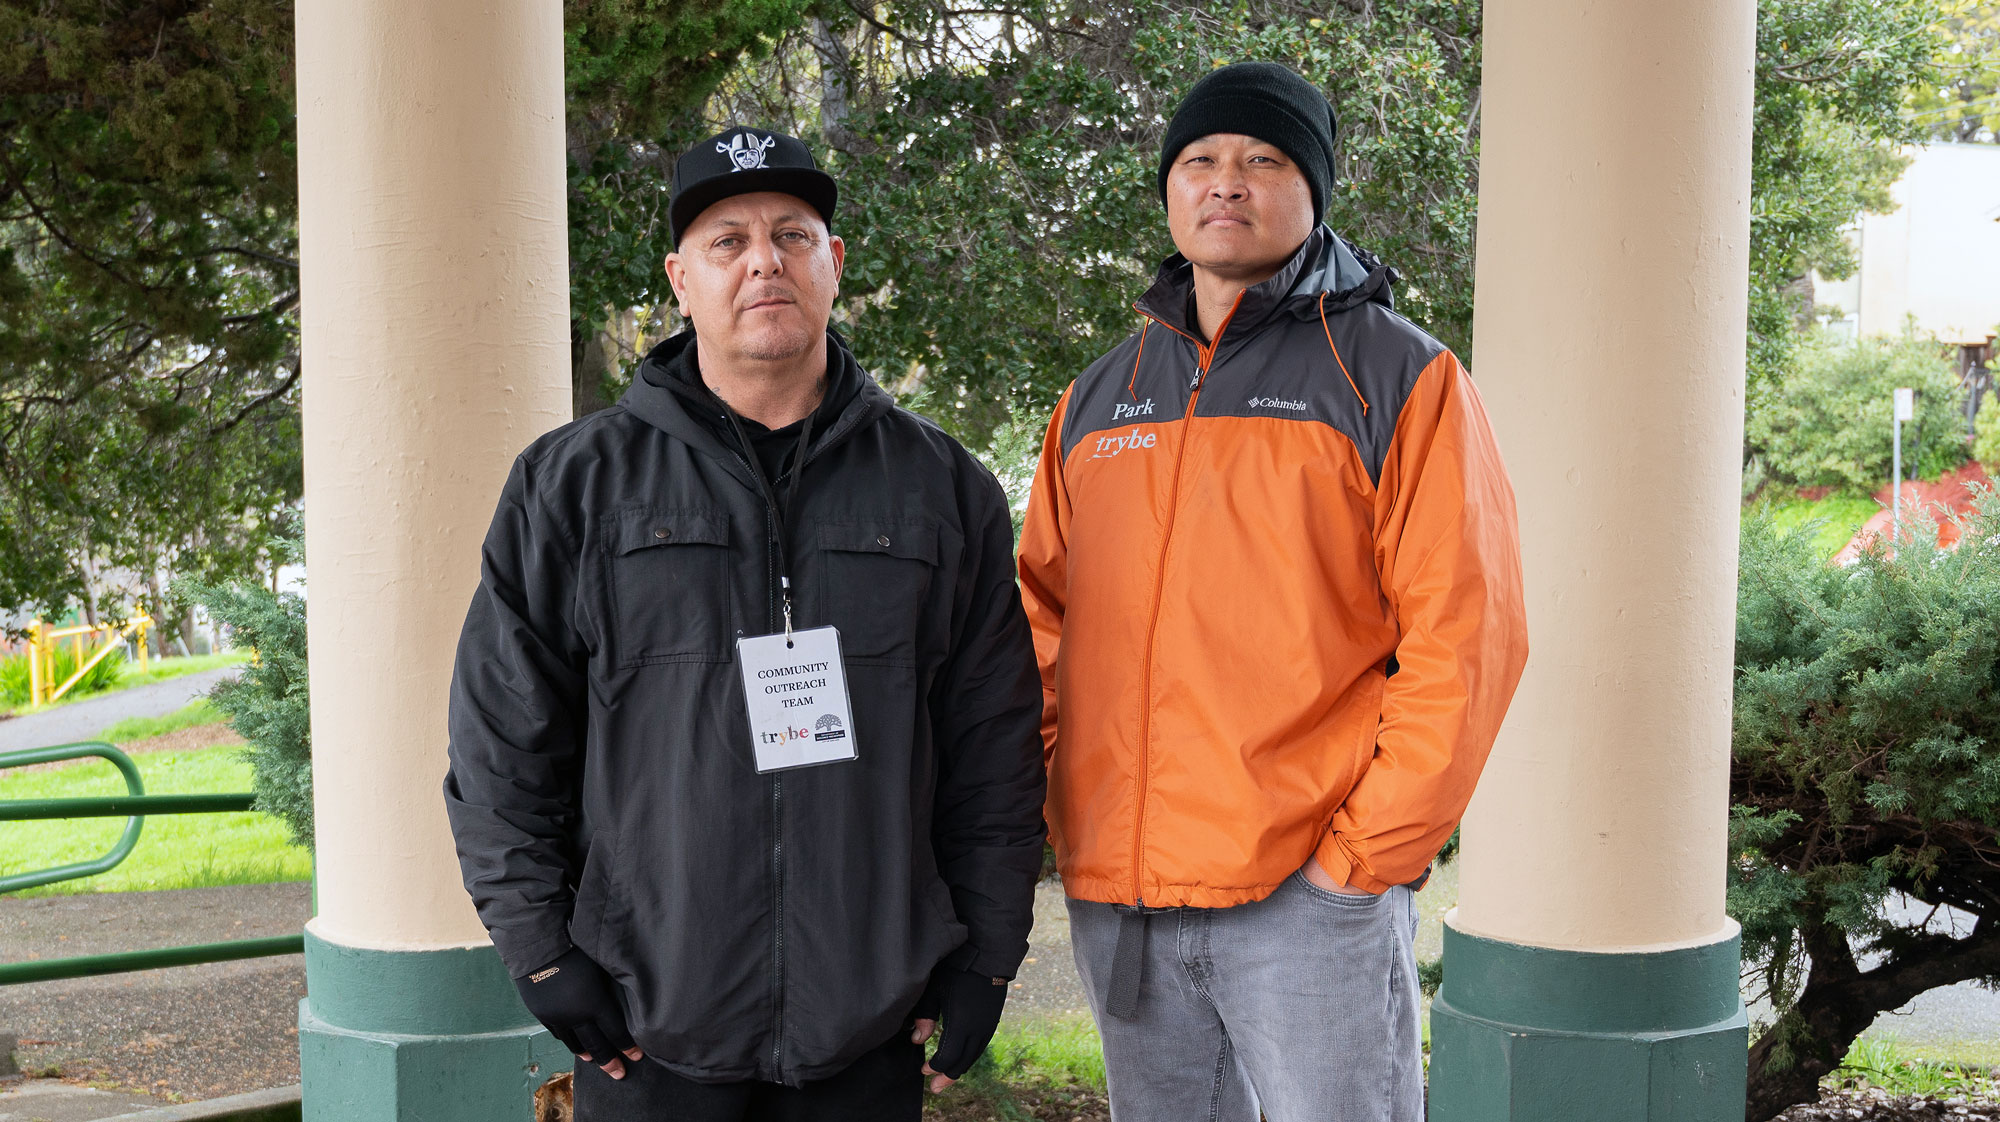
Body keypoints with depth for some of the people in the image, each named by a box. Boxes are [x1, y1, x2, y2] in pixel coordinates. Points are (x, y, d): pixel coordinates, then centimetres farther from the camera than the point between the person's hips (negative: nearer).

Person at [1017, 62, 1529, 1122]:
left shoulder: (1396, 377, -2)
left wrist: (1368, 851, -13)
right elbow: (1044, 618, 16)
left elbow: (1461, 636, -8)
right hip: (1115, 896, 5)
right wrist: (1051, 817, 5)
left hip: (1310, 890, -5)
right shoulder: (1097, 399, 14)